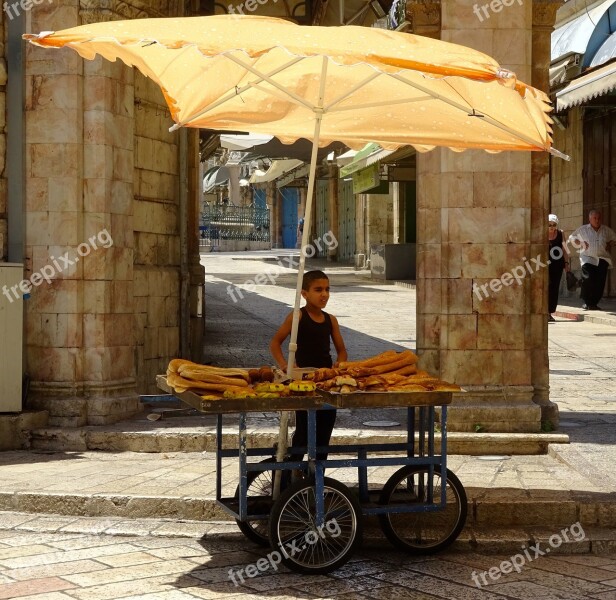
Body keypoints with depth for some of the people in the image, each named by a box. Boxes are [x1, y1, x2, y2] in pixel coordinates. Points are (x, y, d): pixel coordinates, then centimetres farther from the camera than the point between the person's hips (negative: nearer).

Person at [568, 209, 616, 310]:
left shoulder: (606, 230, 13)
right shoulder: (583, 229, 7)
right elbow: (572, 237, 18)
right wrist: (580, 243, 2)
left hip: (602, 259, 3)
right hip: (588, 258, -3)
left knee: (600, 282, -4)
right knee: (587, 279, -20)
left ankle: (594, 303, 7)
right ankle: (587, 302, -8)